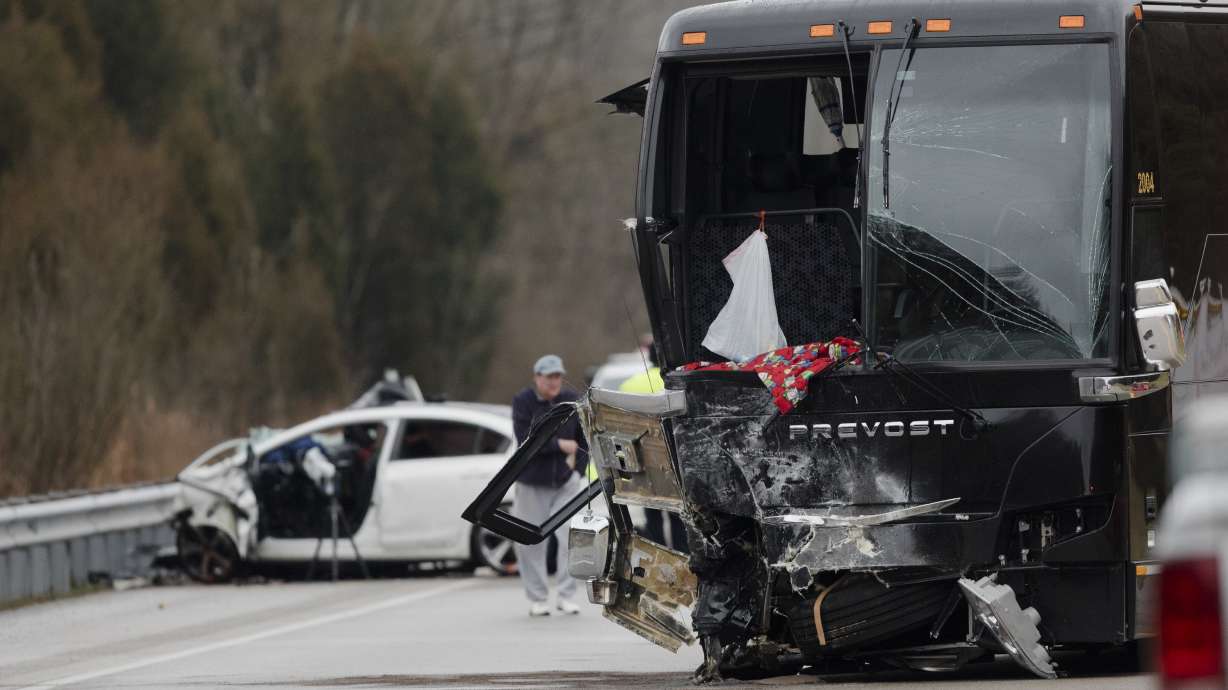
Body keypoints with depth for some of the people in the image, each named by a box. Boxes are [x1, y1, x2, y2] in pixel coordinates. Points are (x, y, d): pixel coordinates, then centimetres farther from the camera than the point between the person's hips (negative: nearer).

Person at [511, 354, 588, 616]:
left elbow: (584, 437, 9)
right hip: (532, 484, -1)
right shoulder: (522, 402, -9)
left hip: (566, 480, 1)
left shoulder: (572, 401, 0)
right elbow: (525, 441, -18)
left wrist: (579, 468, -1)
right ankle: (537, 599, 16)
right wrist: (559, 445, -19)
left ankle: (566, 595, -1)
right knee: (531, 543, 3)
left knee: (571, 539, -10)